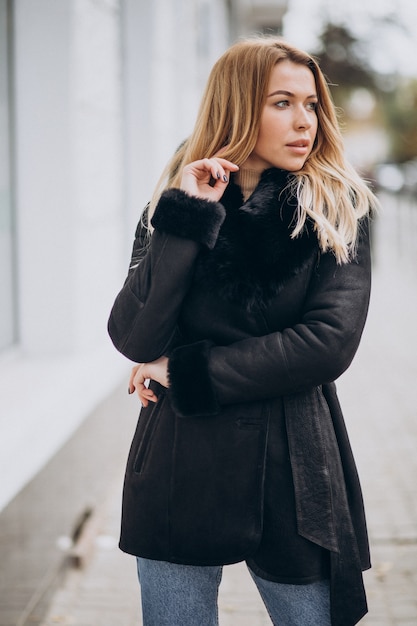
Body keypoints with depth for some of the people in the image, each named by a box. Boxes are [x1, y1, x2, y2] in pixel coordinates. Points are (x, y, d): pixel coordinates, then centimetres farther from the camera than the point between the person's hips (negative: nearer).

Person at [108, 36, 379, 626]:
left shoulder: (339, 211, 0)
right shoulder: (176, 205, 3)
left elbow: (331, 340, -13)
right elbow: (134, 339, -10)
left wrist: (187, 372, -11)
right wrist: (186, 219, -17)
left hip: (293, 473, -1)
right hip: (181, 472, 1)